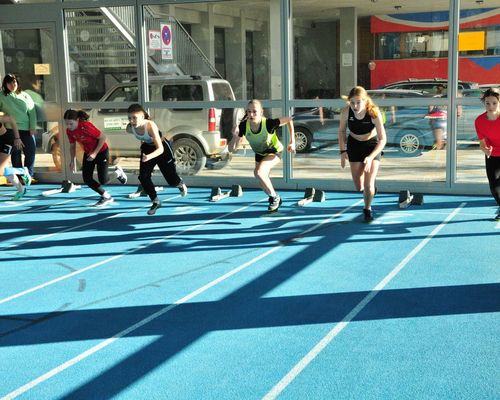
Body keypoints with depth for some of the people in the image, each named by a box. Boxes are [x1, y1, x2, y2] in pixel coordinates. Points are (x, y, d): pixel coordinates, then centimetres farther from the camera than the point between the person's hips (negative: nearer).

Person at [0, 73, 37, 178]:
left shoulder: (24, 95, 11)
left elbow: (32, 112, 7)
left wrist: (33, 127, -1)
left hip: (27, 129, 3)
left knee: (31, 152, 1)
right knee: (15, 153, 0)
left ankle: (29, 175, 13)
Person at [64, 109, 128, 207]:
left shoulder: (86, 126, -32)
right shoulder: (69, 131, -13)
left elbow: (103, 137, -24)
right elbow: (72, 146, 4)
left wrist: (95, 153, -25)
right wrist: (73, 161, -4)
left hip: (101, 151, -6)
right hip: (88, 153, 6)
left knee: (103, 180, -9)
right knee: (87, 179, -3)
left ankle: (117, 173, 24)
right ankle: (106, 197, 15)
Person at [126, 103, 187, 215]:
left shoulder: (151, 126, -40)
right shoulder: (130, 128, -23)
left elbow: (160, 149, -42)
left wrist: (149, 157, -58)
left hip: (163, 149, -4)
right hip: (147, 148, 5)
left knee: (172, 180, 5)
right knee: (143, 177, -10)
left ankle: (180, 184, 44)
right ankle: (156, 202, 10)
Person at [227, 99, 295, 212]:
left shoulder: (268, 123, -36)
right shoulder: (243, 126, -28)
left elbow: (288, 120, -20)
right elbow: (231, 149, -25)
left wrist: (292, 142, -20)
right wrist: (235, 137, -46)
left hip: (274, 151, -5)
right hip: (259, 154, 5)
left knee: (258, 172, -30)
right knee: (263, 184, 16)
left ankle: (274, 197, -7)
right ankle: (276, 199, 47)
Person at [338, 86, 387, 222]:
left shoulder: (374, 113, -30)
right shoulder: (346, 112, -23)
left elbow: (382, 139, -26)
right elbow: (342, 131, -3)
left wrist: (370, 157, -36)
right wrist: (343, 151, -9)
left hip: (372, 146, -2)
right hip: (354, 145, 3)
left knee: (368, 184, -13)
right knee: (359, 187, 5)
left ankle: (367, 209, 15)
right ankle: (369, 190, 43)